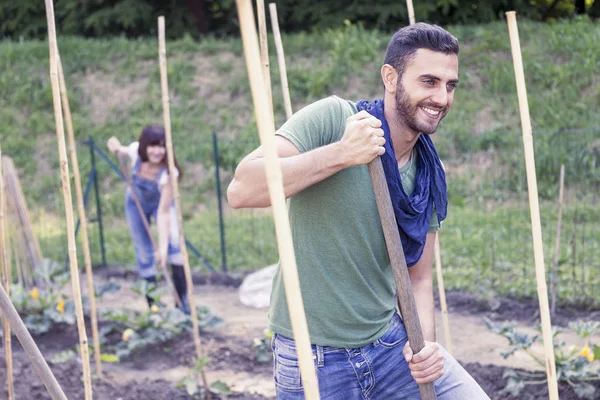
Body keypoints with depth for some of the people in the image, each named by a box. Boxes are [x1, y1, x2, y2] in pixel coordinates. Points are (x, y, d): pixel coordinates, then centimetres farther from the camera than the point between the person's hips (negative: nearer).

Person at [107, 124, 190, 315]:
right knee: (144, 254, 5)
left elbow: (163, 212, -39)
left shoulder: (168, 172, -39)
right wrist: (117, 148, -23)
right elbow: (125, 150, 0)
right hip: (136, 203, 3)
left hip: (160, 203, -3)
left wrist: (163, 246, -44)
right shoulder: (135, 151, -29)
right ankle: (153, 305, 15)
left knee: (174, 245, -24)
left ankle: (182, 301, -18)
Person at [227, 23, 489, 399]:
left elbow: (418, 278, 9)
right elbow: (241, 190, -24)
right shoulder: (333, 119, -14)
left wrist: (425, 342, -9)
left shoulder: (430, 178, 4)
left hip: (390, 340, 5)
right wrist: (342, 153, -27)